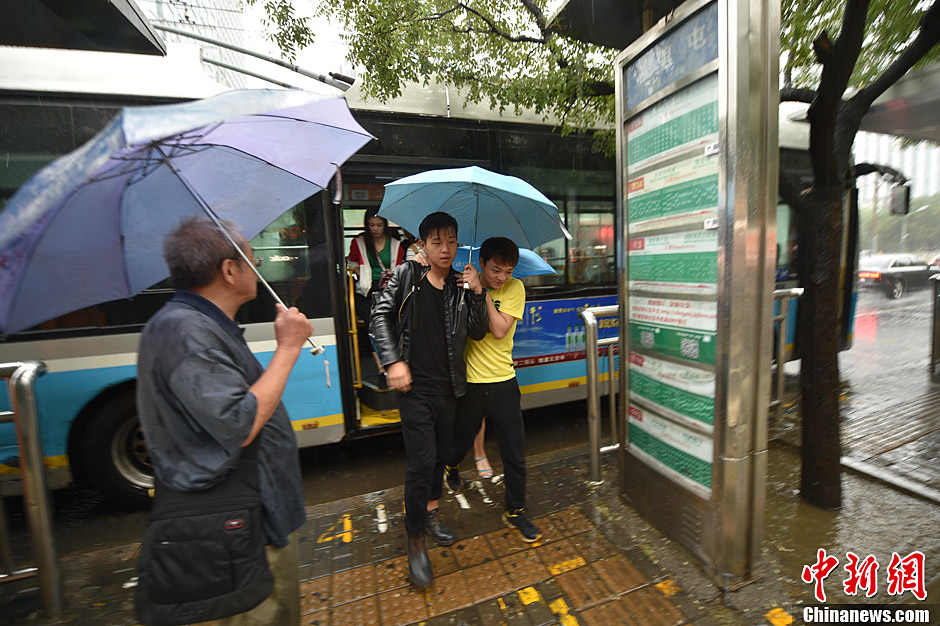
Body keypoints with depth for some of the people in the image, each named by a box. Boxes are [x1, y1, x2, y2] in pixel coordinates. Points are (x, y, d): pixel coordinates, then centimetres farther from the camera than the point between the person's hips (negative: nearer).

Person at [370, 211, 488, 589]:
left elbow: (477, 332, 2)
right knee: (421, 461, -4)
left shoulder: (460, 285, 4)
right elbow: (381, 314, -1)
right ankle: (415, 542, 18)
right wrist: (393, 361, -10)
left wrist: (477, 294, -12)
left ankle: (431, 511, 45)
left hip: (448, 386, 4)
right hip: (415, 386, -4)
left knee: (442, 454, 18)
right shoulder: (407, 275, -3)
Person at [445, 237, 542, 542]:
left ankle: (515, 511, 31)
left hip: (503, 382, 0)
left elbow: (499, 330, -16)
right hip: (469, 381, 0)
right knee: (463, 439, 21)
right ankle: (450, 466, 56)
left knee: (515, 454, 6)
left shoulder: (514, 288, -4)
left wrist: (482, 293, -18)